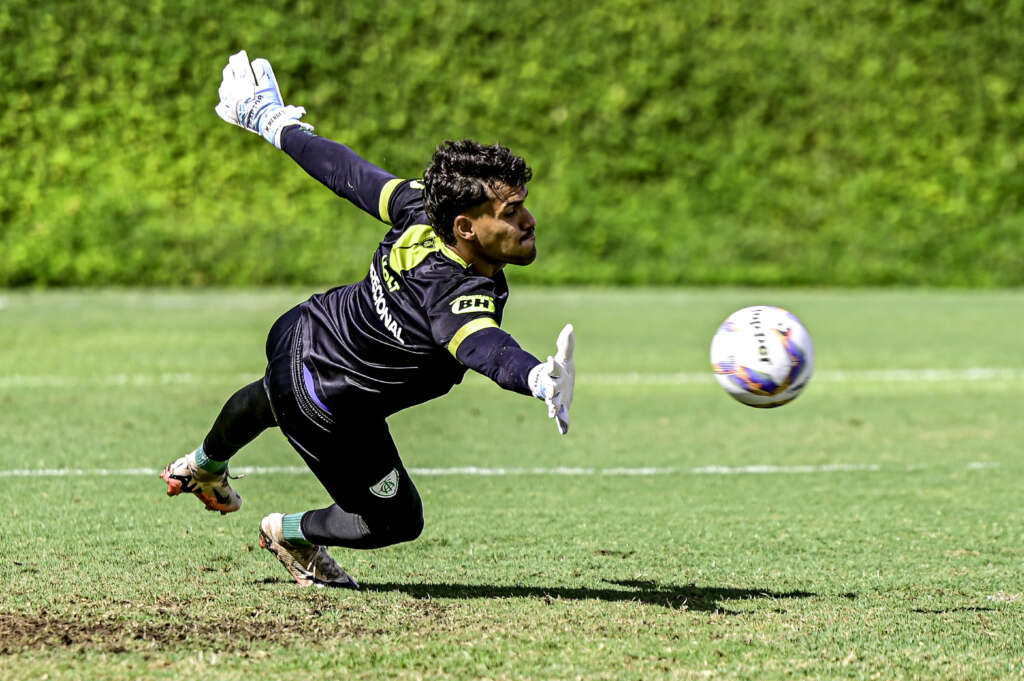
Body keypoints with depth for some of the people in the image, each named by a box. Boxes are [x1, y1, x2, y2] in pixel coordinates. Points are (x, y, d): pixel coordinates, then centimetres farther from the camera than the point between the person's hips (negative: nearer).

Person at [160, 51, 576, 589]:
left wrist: (276, 124, 8)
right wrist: (539, 378, -87)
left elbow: (349, 172, -9)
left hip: (299, 334, 8)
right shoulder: (455, 297, -44)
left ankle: (206, 465, 74)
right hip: (326, 411, -8)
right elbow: (484, 347, -65)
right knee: (395, 521, 11)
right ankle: (289, 534, 37)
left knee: (266, 402, 42)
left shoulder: (421, 207, -23)